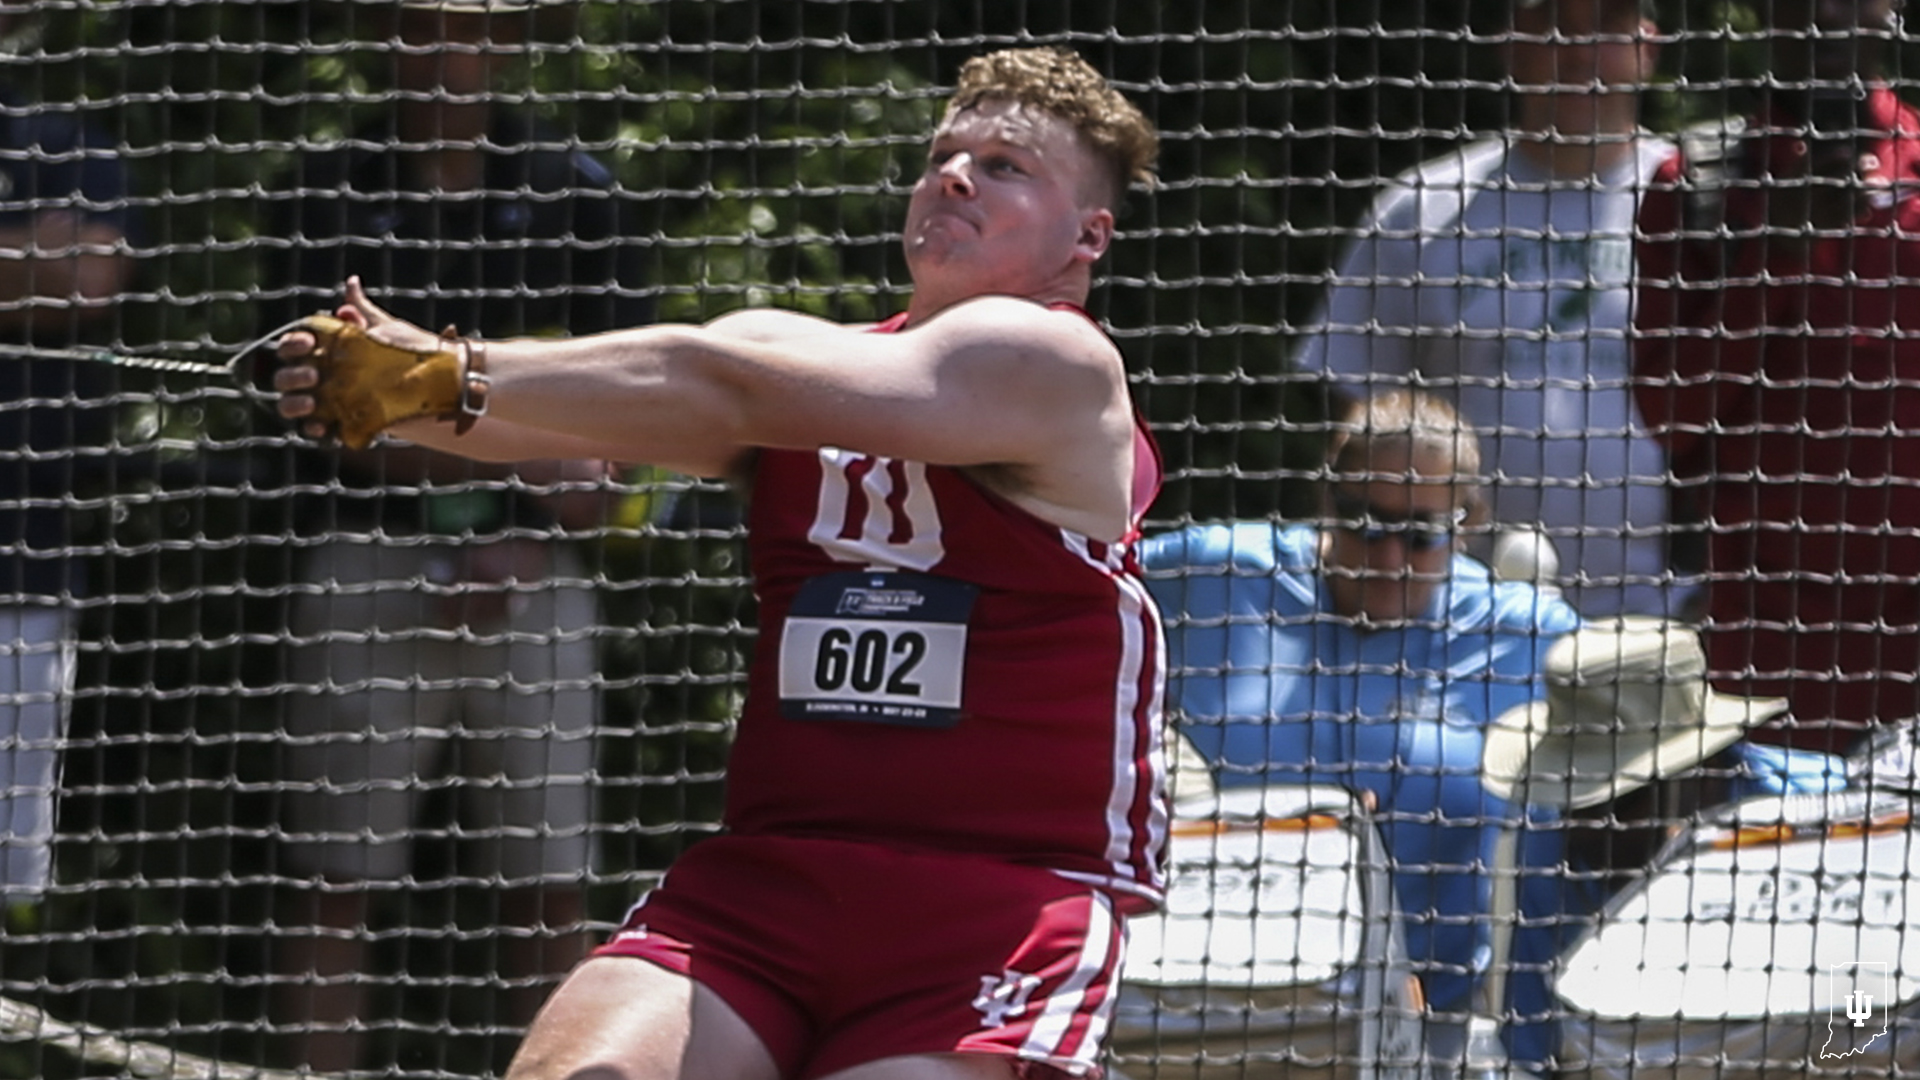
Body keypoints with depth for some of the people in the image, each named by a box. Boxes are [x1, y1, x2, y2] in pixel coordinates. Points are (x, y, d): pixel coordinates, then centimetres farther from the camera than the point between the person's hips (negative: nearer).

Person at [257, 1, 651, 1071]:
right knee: (332, 877, -5)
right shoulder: (330, 190, 6)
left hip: (534, 571, 1)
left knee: (549, 886, 0)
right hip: (365, 560, -1)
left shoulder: (571, 191, 9)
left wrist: (520, 549, -12)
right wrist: (517, 461, -14)